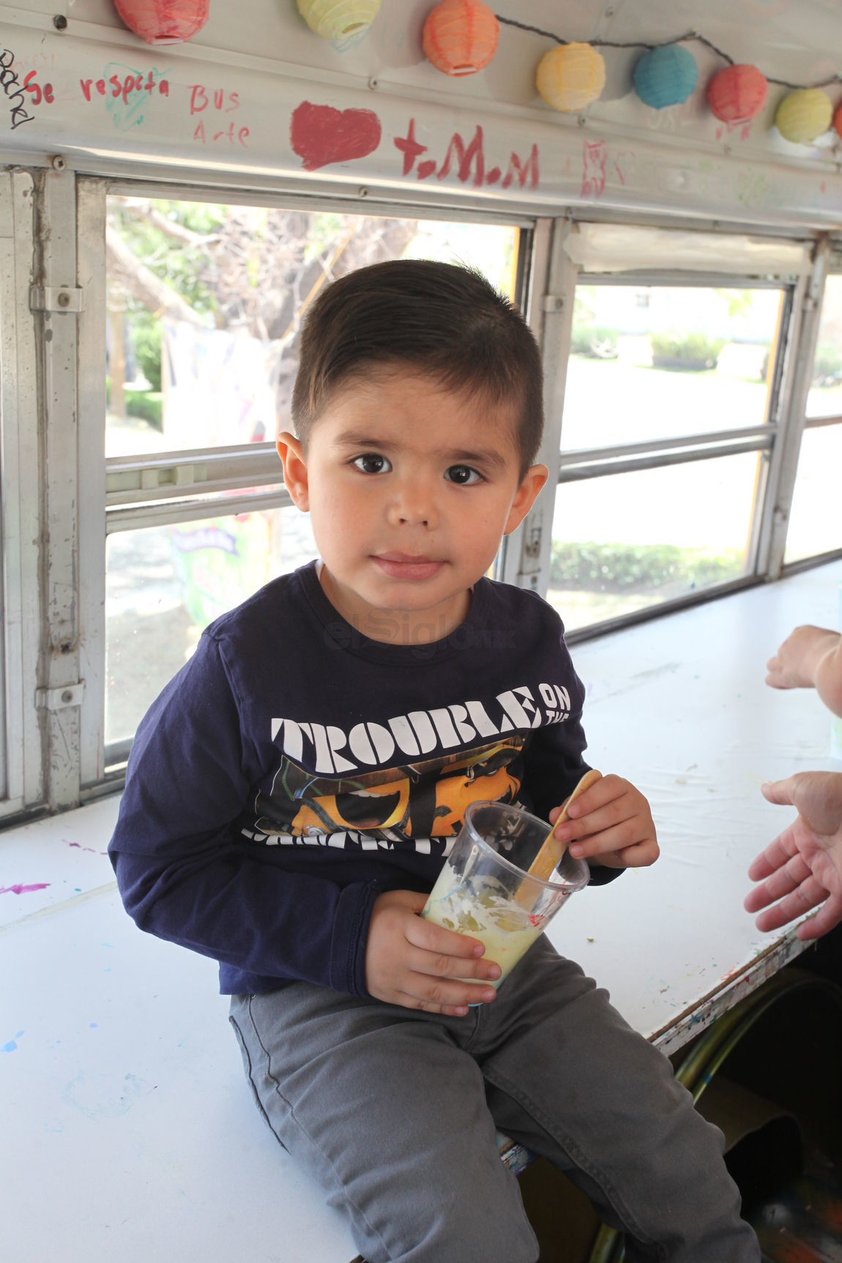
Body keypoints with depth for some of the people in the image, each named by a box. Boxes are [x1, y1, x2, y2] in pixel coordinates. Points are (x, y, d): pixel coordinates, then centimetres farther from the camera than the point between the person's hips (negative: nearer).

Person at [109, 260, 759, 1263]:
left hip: (501, 964, 5)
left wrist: (597, 829, -10)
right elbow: (159, 869, -13)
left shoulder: (527, 639, -4)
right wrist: (350, 939, -21)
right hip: (318, 995, -4)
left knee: (687, 1177, 5)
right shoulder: (250, 666, -19)